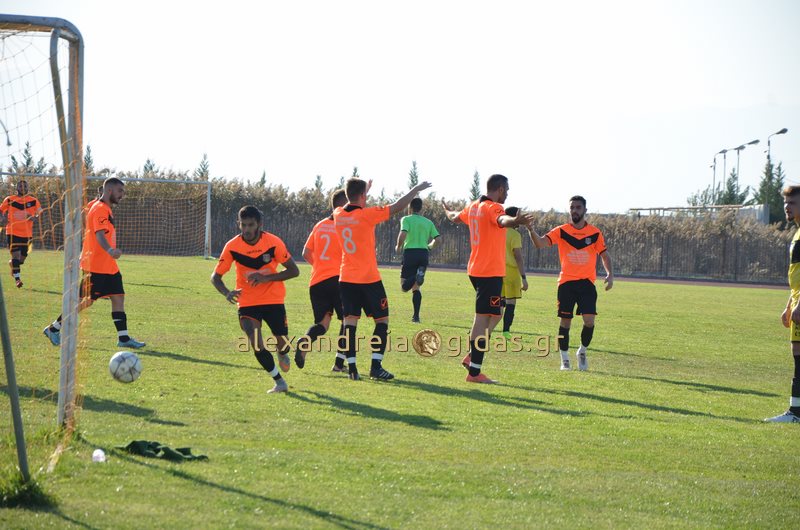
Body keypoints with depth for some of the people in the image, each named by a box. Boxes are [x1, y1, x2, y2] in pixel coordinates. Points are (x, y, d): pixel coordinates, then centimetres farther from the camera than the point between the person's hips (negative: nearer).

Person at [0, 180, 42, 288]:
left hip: (27, 233, 3)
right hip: (13, 232, -3)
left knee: (23, 256, 9)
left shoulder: (33, 201, 4)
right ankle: (17, 278, -11)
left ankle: (12, 263, 44)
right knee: (16, 254, -14)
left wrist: (34, 217, -11)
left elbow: (40, 213, 10)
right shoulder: (9, 200, 2)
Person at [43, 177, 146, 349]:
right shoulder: (100, 209, -16)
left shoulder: (105, 209, 16)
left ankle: (123, 338, 3)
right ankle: (53, 329, 7)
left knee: (118, 297, 3)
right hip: (96, 266, -10)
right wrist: (110, 250, -47)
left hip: (108, 266, 10)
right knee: (86, 301, -4)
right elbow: (99, 234, -30)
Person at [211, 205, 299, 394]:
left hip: (273, 300, 0)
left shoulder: (273, 242, -15)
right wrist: (227, 293, -30)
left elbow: (293, 271, -8)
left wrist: (266, 278, -23)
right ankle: (279, 382, 4)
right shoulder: (232, 247, -13)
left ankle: (282, 354, 44)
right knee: (257, 346, -16)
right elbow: (215, 276, -8)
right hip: (247, 303, 0)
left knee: (283, 344, 4)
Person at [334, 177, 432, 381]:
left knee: (350, 321, 4)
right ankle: (376, 366, -2)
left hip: (346, 279, 5)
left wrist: (364, 190, 37)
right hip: (369, 278, -5)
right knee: (382, 320, 6)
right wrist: (416, 189, 3)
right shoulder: (366, 214, -14)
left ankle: (352, 367, -2)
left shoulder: (338, 215, 2)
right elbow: (397, 207, -9)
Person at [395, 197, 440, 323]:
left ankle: (416, 278, -33)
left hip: (410, 252, -4)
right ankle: (416, 316, 5)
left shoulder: (406, 219, 0)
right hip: (423, 254, 4)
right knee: (415, 287, 13)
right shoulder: (428, 222, 12)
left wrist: (398, 247, 0)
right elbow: (437, 239, 6)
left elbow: (403, 234, -17)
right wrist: (429, 247, 27)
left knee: (405, 287, -2)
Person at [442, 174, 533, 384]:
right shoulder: (493, 208, -14)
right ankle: (474, 372, -10)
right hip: (491, 272, -10)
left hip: (476, 270, 10)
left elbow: (455, 217, 35)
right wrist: (515, 221, -62)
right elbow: (502, 221, -39)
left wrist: (447, 210, 59)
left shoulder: (473, 207, 13)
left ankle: (472, 356, 18)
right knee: (483, 319, -9)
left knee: (493, 315, 22)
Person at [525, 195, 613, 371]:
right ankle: (565, 360, 15)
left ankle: (582, 352, 14)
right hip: (566, 282, 0)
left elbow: (604, 254, 12)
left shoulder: (595, 233, 4)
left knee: (589, 320, -12)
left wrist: (610, 274, -3)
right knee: (565, 321, 2)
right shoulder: (561, 231, 0)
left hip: (587, 283, 0)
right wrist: (531, 230, -30)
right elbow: (540, 243, -11)